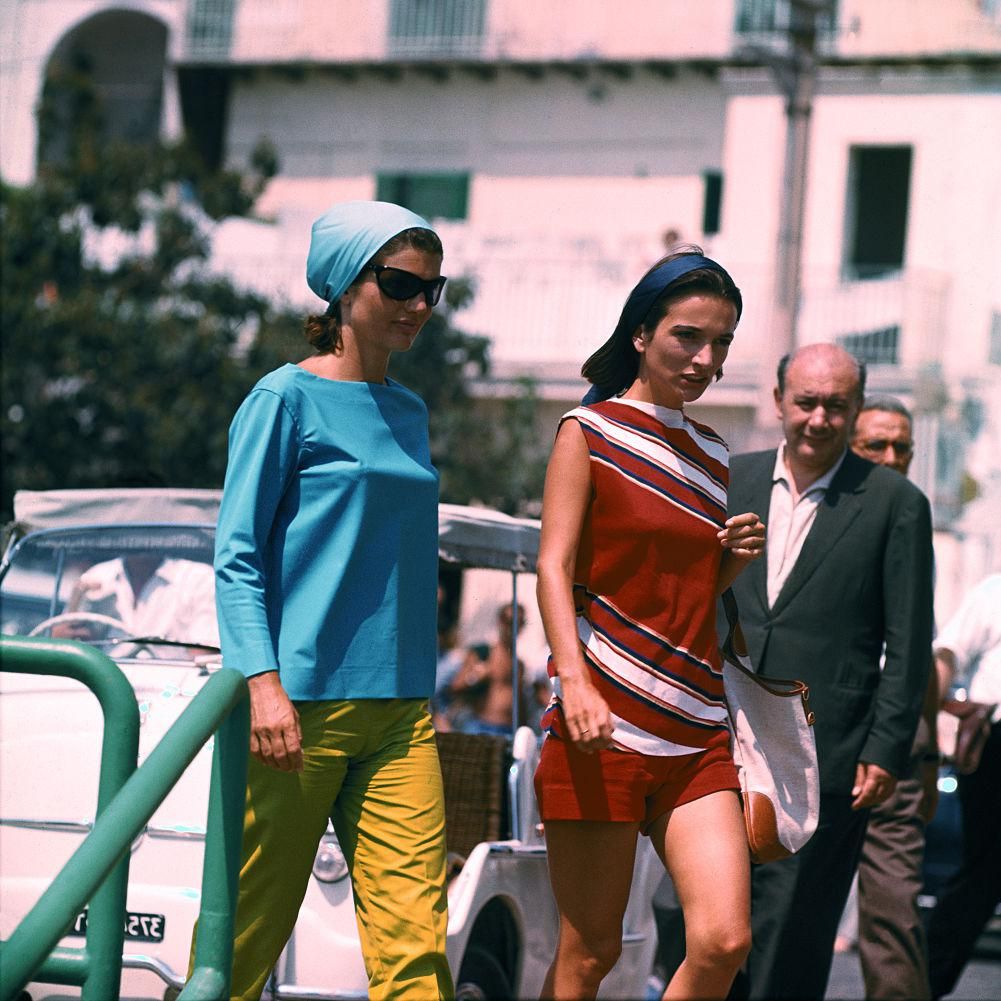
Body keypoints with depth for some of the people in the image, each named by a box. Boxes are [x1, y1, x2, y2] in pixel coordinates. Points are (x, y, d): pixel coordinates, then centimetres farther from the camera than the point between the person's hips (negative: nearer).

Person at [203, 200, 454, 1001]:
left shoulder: (408, 412, 18)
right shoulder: (288, 398, -1)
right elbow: (237, 557, -6)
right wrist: (265, 685, -16)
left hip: (398, 709, 6)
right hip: (301, 700, -6)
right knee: (245, 937, -2)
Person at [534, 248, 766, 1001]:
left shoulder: (711, 455, 18)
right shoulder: (590, 431, 1)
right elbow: (553, 567, -7)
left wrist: (736, 557, 4)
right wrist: (574, 682, -22)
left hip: (695, 737, 5)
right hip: (603, 724, -5)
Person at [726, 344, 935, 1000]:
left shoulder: (895, 504, 0)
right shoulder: (730, 482, 11)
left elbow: (909, 645, -2)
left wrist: (887, 752, -8)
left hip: (823, 762, -4)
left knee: (788, 943, -4)